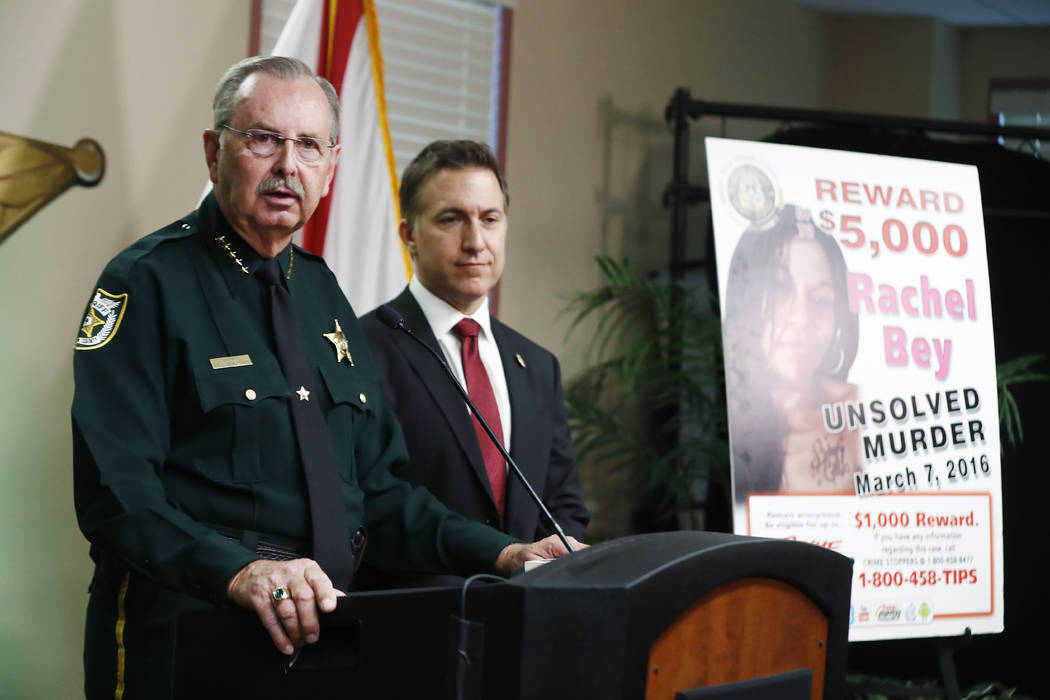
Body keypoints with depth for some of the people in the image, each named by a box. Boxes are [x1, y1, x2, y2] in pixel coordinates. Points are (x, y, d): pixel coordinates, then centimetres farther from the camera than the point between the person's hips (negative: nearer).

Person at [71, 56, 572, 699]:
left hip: (319, 624, 7)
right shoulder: (149, 283, -8)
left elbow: (375, 487, 16)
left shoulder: (322, 293, 14)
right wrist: (239, 571, -33)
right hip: (181, 638, -6)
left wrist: (498, 553, 2)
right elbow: (118, 494, -19)